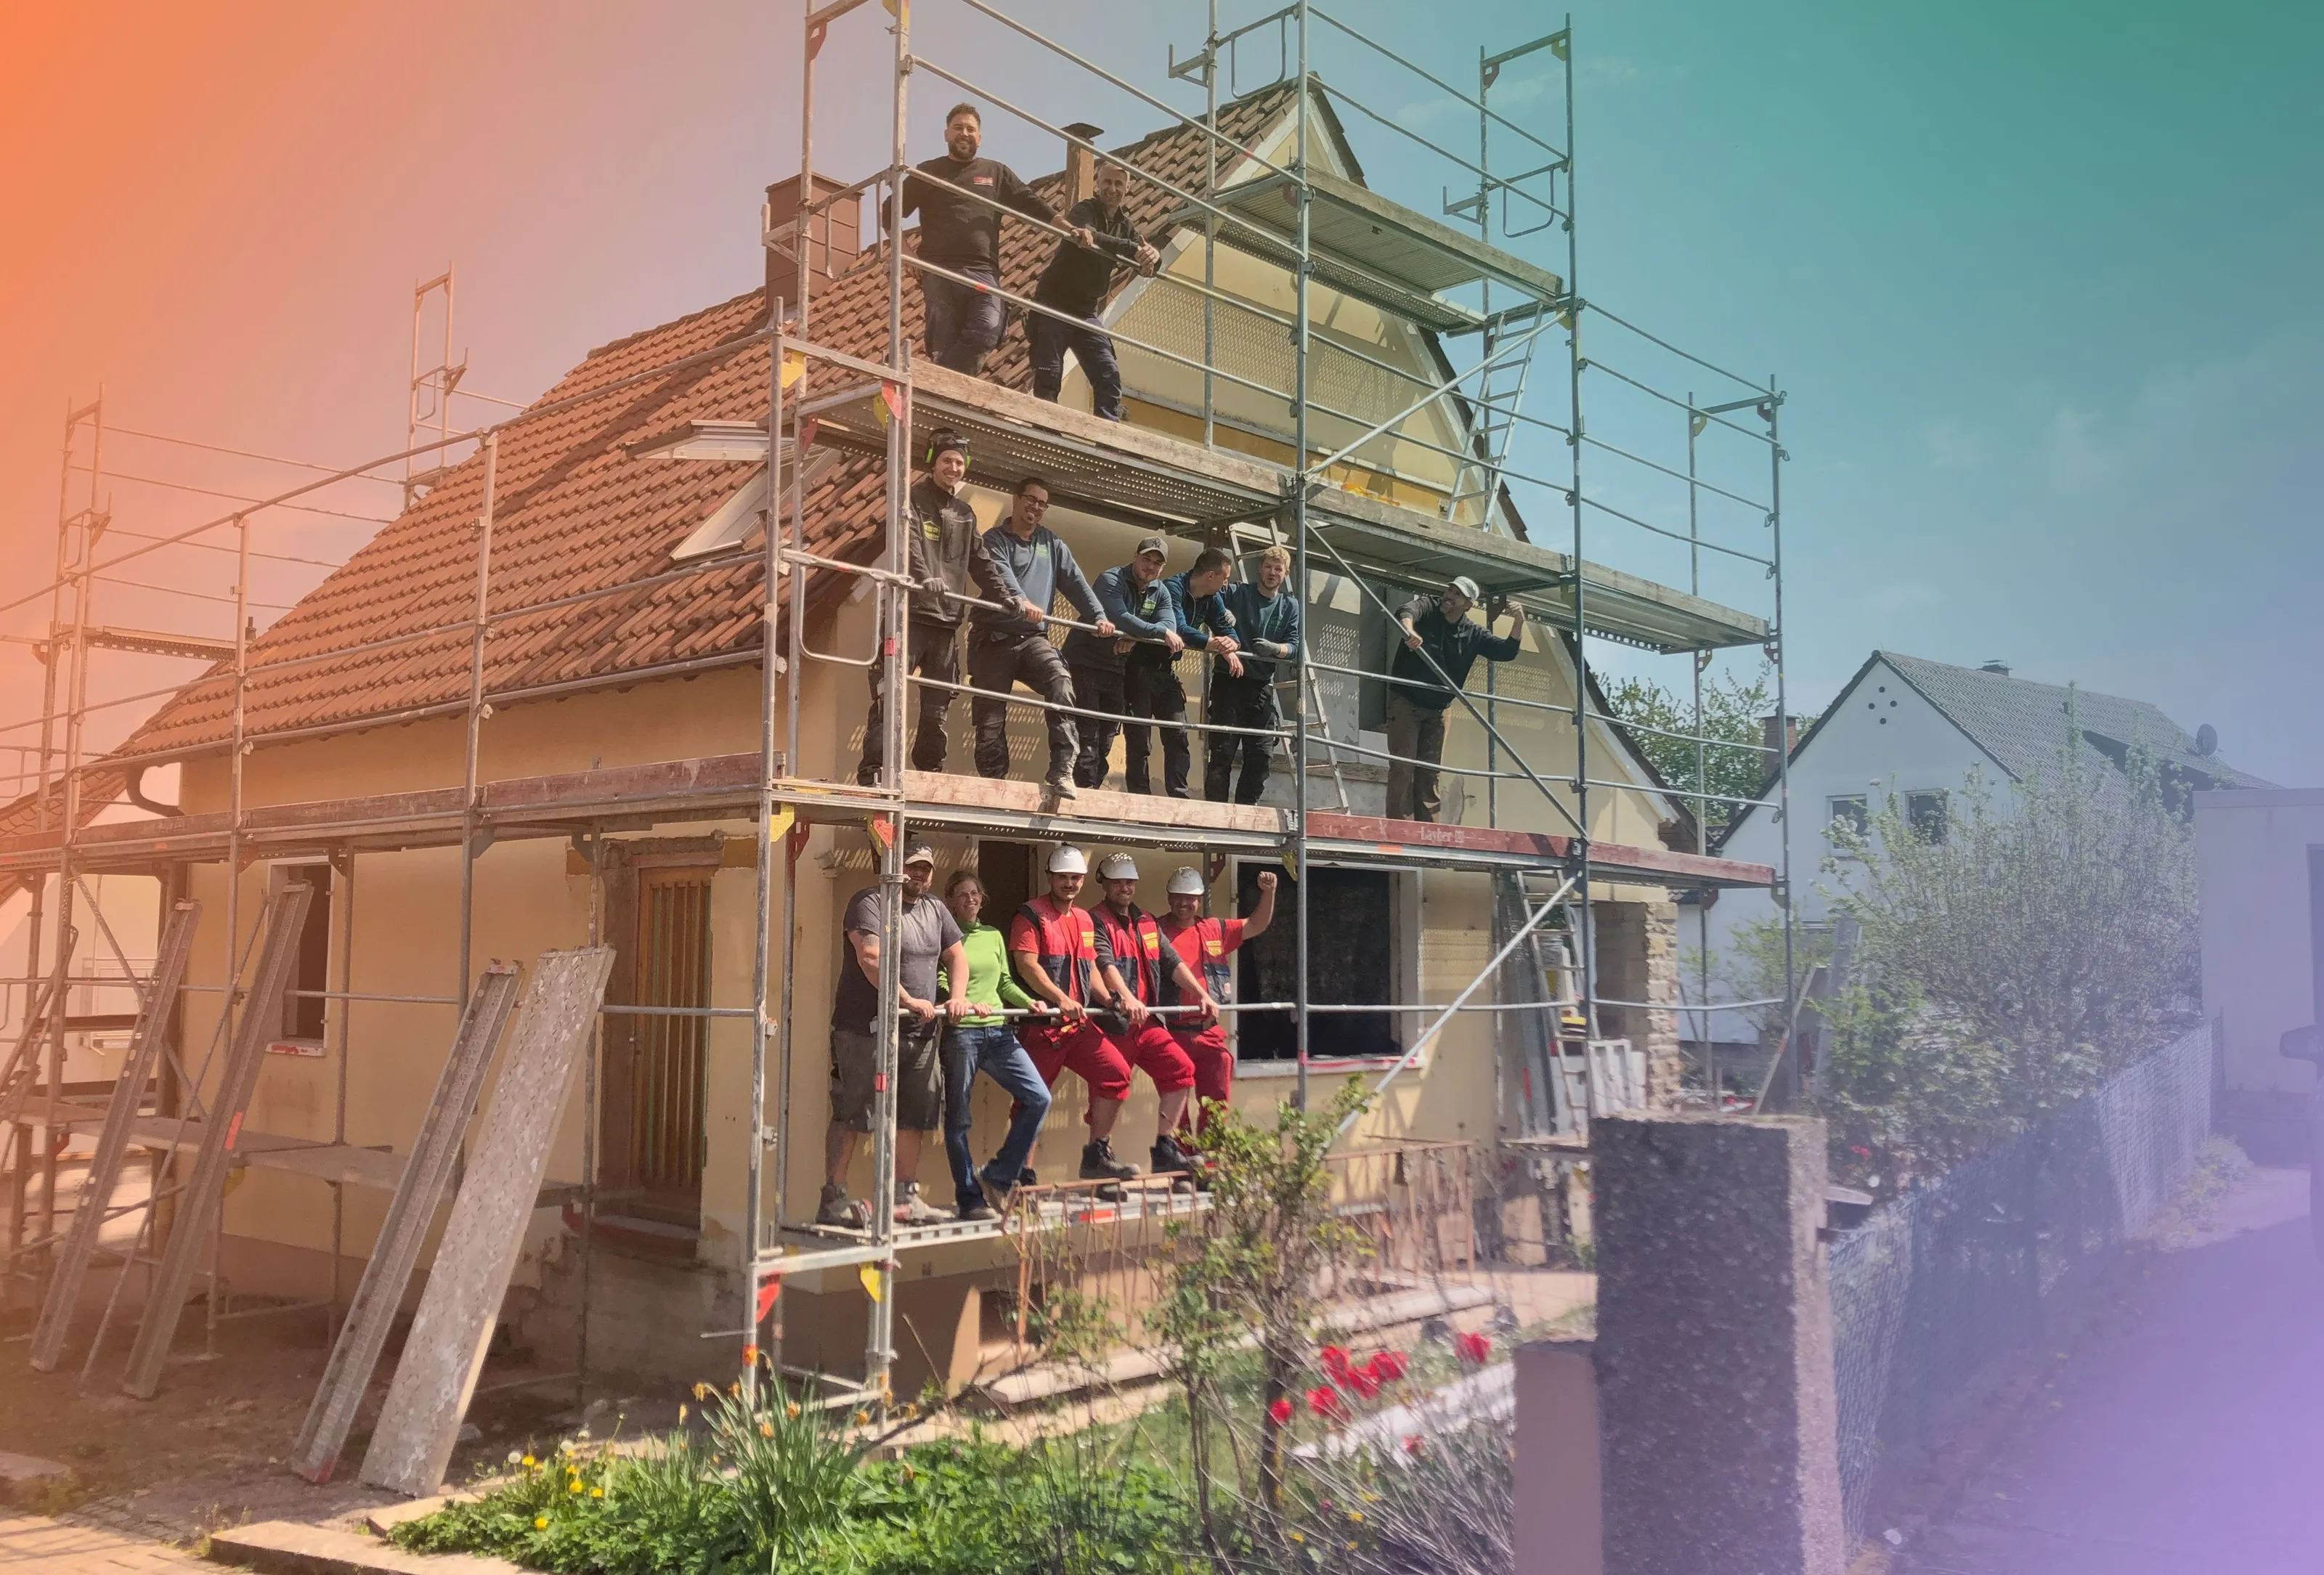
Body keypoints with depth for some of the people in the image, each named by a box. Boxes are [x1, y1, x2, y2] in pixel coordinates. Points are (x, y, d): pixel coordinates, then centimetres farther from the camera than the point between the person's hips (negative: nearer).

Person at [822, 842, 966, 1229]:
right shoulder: (870, 902, -7)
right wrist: (909, 1001, -21)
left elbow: (955, 956, 21)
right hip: (867, 1027, -7)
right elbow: (871, 958, -18)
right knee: (851, 1114, -5)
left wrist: (958, 996, 2)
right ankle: (833, 1200, 0)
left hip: (921, 1031, 8)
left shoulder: (936, 910, 18)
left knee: (913, 1116, 10)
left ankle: (905, 1198, 19)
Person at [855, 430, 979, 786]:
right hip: (910, 613, -6)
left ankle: (930, 773, 14)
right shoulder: (912, 501, 1)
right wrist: (924, 578, -36)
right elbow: (908, 543, -17)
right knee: (889, 695, -11)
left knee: (938, 706, 7)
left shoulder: (966, 514, 20)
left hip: (947, 620, 6)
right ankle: (870, 773, -10)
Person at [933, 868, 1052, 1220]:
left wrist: (1029, 1003, 3)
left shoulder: (994, 936, 18)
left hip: (998, 1032, 6)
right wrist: (967, 1004, -27)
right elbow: (940, 985, -11)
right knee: (958, 1118, 0)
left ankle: (1000, 1175, 6)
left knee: (1038, 1097, -5)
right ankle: (970, 1199, 9)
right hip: (960, 1032, -6)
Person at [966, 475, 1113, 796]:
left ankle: (1062, 769, -30)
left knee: (1060, 681, -26)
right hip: (994, 637, -2)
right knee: (990, 718, -4)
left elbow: (1076, 582, 11)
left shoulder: (1052, 544, 19)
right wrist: (1020, 601, -37)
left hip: (1032, 637, 2)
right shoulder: (994, 540, 4)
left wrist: (1099, 616, -5)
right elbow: (998, 573, -17)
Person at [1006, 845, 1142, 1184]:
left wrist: (1109, 1001, 7)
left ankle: (1097, 1156, 5)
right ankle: (1002, 1174, 7)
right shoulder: (1031, 915, -5)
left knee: (1116, 1073, -4)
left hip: (1079, 1023, 7)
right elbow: (1027, 965, -15)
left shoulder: (1085, 920, 19)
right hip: (1042, 1025, -7)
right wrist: (1061, 999, -25)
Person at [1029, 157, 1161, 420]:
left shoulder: (1126, 226, 11)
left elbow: (1147, 266, -2)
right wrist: (1135, 250, -44)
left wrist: (1153, 257, -28)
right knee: (1048, 378, -11)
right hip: (1053, 305, -6)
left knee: (1109, 377, -4)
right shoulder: (1084, 210, -8)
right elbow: (1087, 236, -32)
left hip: (1085, 312, 6)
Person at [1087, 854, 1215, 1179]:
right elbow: (1105, 963, -20)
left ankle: (1165, 1148, 4)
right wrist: (1127, 999, -35)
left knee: (1181, 1069, -3)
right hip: (1114, 1023, -6)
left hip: (1148, 1021, 7)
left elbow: (1172, 963, 15)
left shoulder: (1147, 923, 19)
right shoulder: (1097, 921, -3)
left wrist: (1202, 995, 3)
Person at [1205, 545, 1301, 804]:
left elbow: (1294, 647, 3)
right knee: (1223, 749, -8)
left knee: (1261, 753, 1)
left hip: (1262, 686, 4)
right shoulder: (1237, 592, 4)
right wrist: (1222, 613, -20)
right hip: (1228, 680, -4)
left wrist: (1275, 648, -19)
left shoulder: (1290, 606, 13)